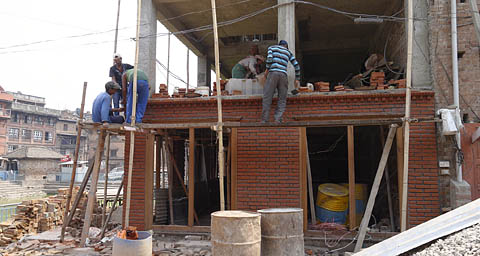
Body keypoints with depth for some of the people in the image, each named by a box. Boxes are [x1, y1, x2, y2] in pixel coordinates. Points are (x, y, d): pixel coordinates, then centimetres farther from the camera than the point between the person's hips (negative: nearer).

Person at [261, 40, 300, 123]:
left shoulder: (271, 47, 17)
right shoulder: (288, 52, 24)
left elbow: (269, 58, -3)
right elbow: (296, 65, 18)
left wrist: (267, 69, 10)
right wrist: (297, 79, 25)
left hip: (273, 73, -2)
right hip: (283, 75, 2)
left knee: (267, 98, -2)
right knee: (282, 100, 3)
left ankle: (264, 121, -9)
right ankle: (277, 120, -13)